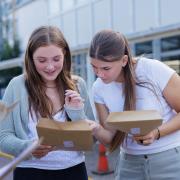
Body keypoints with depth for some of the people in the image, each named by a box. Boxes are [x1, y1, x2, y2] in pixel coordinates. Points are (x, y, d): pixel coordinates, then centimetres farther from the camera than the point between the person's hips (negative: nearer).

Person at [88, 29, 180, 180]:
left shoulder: (154, 70, -19)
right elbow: (111, 138, -1)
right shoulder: (99, 88, -5)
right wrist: (96, 130, -22)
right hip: (130, 163, 4)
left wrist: (157, 133, -26)